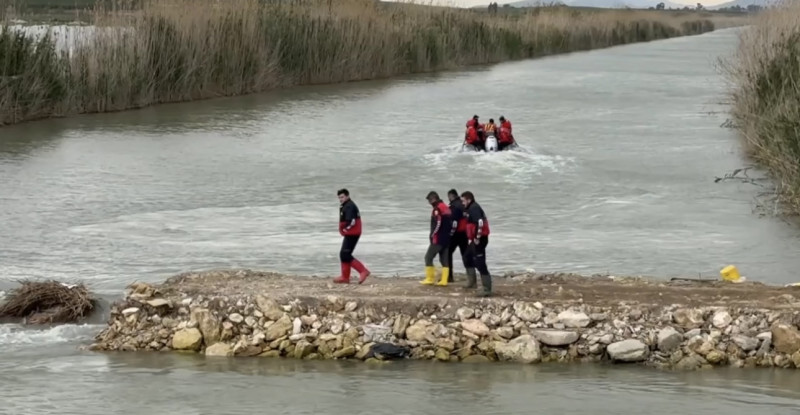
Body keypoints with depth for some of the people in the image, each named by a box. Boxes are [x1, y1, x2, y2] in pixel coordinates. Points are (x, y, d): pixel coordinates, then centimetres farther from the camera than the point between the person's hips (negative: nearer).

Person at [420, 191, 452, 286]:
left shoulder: (437, 209, -14)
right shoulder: (446, 208, 15)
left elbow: (437, 224, -20)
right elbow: (450, 223, 18)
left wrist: (432, 235, -11)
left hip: (438, 239, -9)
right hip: (447, 238, 9)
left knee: (428, 257, 0)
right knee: (444, 259, 7)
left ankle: (429, 279, 0)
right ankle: (444, 280, 2)